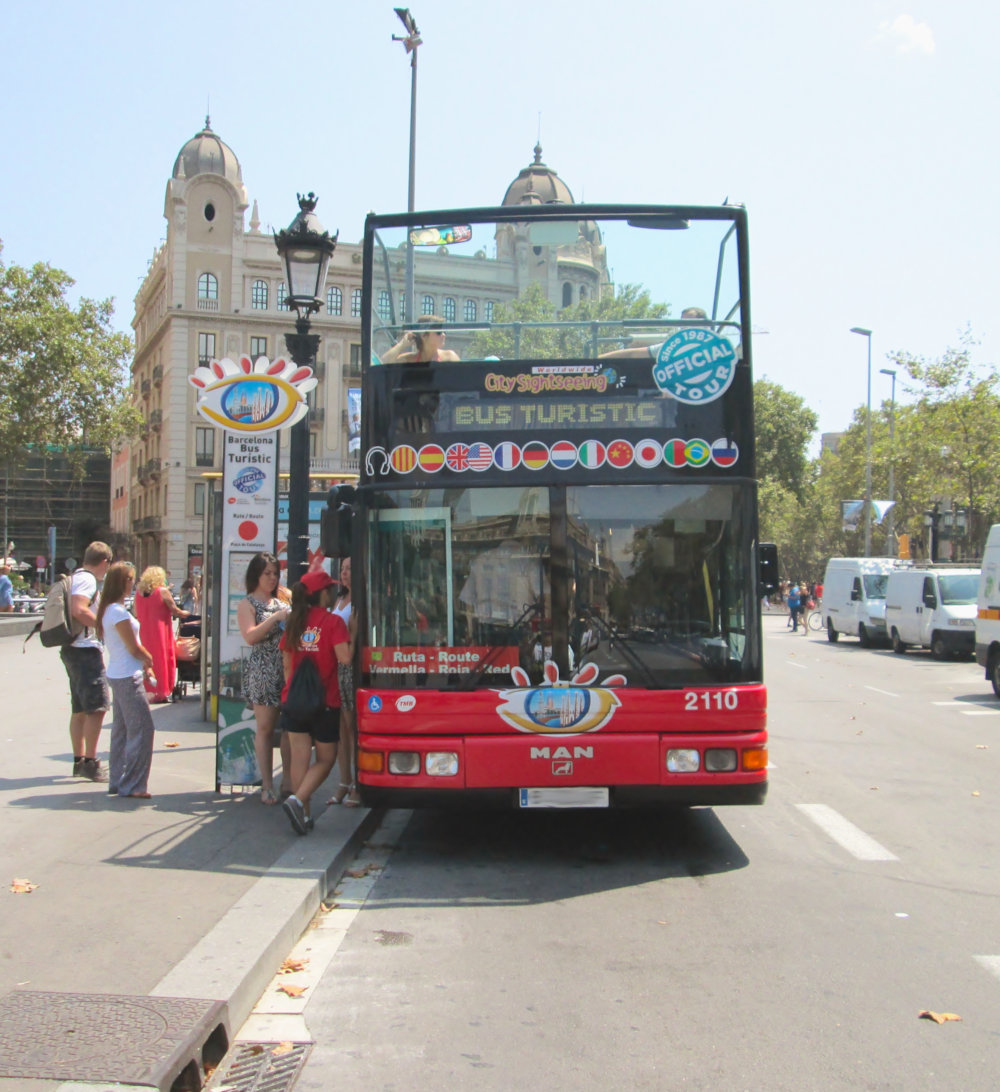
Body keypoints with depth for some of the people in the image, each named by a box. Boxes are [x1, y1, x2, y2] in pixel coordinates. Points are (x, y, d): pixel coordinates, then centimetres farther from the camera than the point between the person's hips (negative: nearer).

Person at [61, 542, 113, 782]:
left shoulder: (75, 577, 18)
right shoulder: (87, 579, -12)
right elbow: (78, 610, -26)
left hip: (73, 649, 11)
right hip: (85, 650, -11)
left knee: (80, 709, 15)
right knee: (97, 708, -11)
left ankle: (79, 761, 21)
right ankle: (90, 763, -12)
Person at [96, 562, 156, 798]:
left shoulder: (106, 609, 11)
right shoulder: (119, 612, -19)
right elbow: (134, 649, -15)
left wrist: (143, 662, 8)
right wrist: (149, 660, 3)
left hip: (117, 675, 10)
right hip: (128, 677, -10)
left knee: (122, 729, 15)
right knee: (142, 728, -6)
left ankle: (117, 781, 21)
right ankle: (132, 785, -4)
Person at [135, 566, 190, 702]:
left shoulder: (139, 592, 4)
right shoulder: (162, 591, -10)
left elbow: (137, 613, 11)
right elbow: (174, 610, -4)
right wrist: (185, 614, 15)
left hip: (145, 632, 4)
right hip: (160, 630, -4)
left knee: (149, 659, 11)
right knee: (162, 659, 4)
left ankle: (151, 690, 12)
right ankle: (163, 692, 6)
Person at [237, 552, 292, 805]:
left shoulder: (281, 602, 18)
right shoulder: (247, 604, 3)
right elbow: (250, 636, -11)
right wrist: (276, 618, -16)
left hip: (288, 670, 5)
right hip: (263, 672, -5)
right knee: (265, 728, -1)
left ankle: (288, 778, 13)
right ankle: (267, 786, 5)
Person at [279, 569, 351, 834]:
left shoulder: (294, 622, 8)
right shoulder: (333, 621, -9)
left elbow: (286, 663, 13)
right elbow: (345, 658, -19)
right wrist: (354, 638, -1)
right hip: (324, 701, -5)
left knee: (299, 758, 7)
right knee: (325, 759, 7)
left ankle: (303, 814, 9)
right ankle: (298, 800, -12)